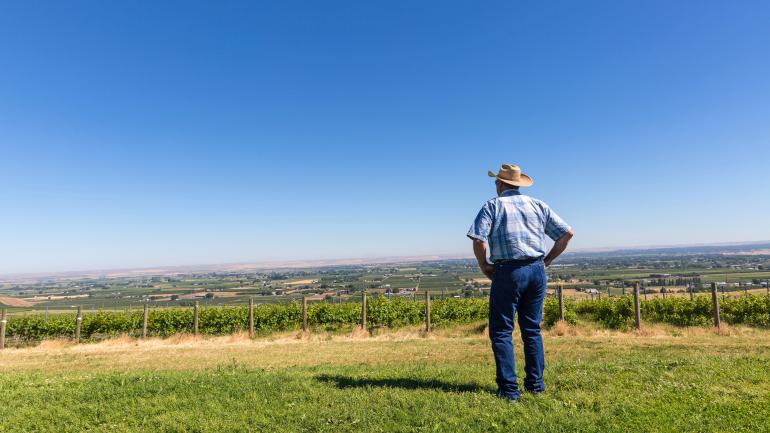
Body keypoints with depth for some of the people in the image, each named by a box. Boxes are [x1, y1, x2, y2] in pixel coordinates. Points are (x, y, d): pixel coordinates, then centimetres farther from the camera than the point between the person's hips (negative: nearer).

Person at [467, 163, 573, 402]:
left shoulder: (493, 205, -1)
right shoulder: (538, 205, 13)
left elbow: (478, 240, -14)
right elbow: (567, 233, 10)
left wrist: (484, 266, 1)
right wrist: (547, 261, 14)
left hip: (508, 272, -5)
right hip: (536, 270, 5)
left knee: (501, 331, 4)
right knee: (532, 329, 16)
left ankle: (509, 389, 3)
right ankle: (535, 384, 21)